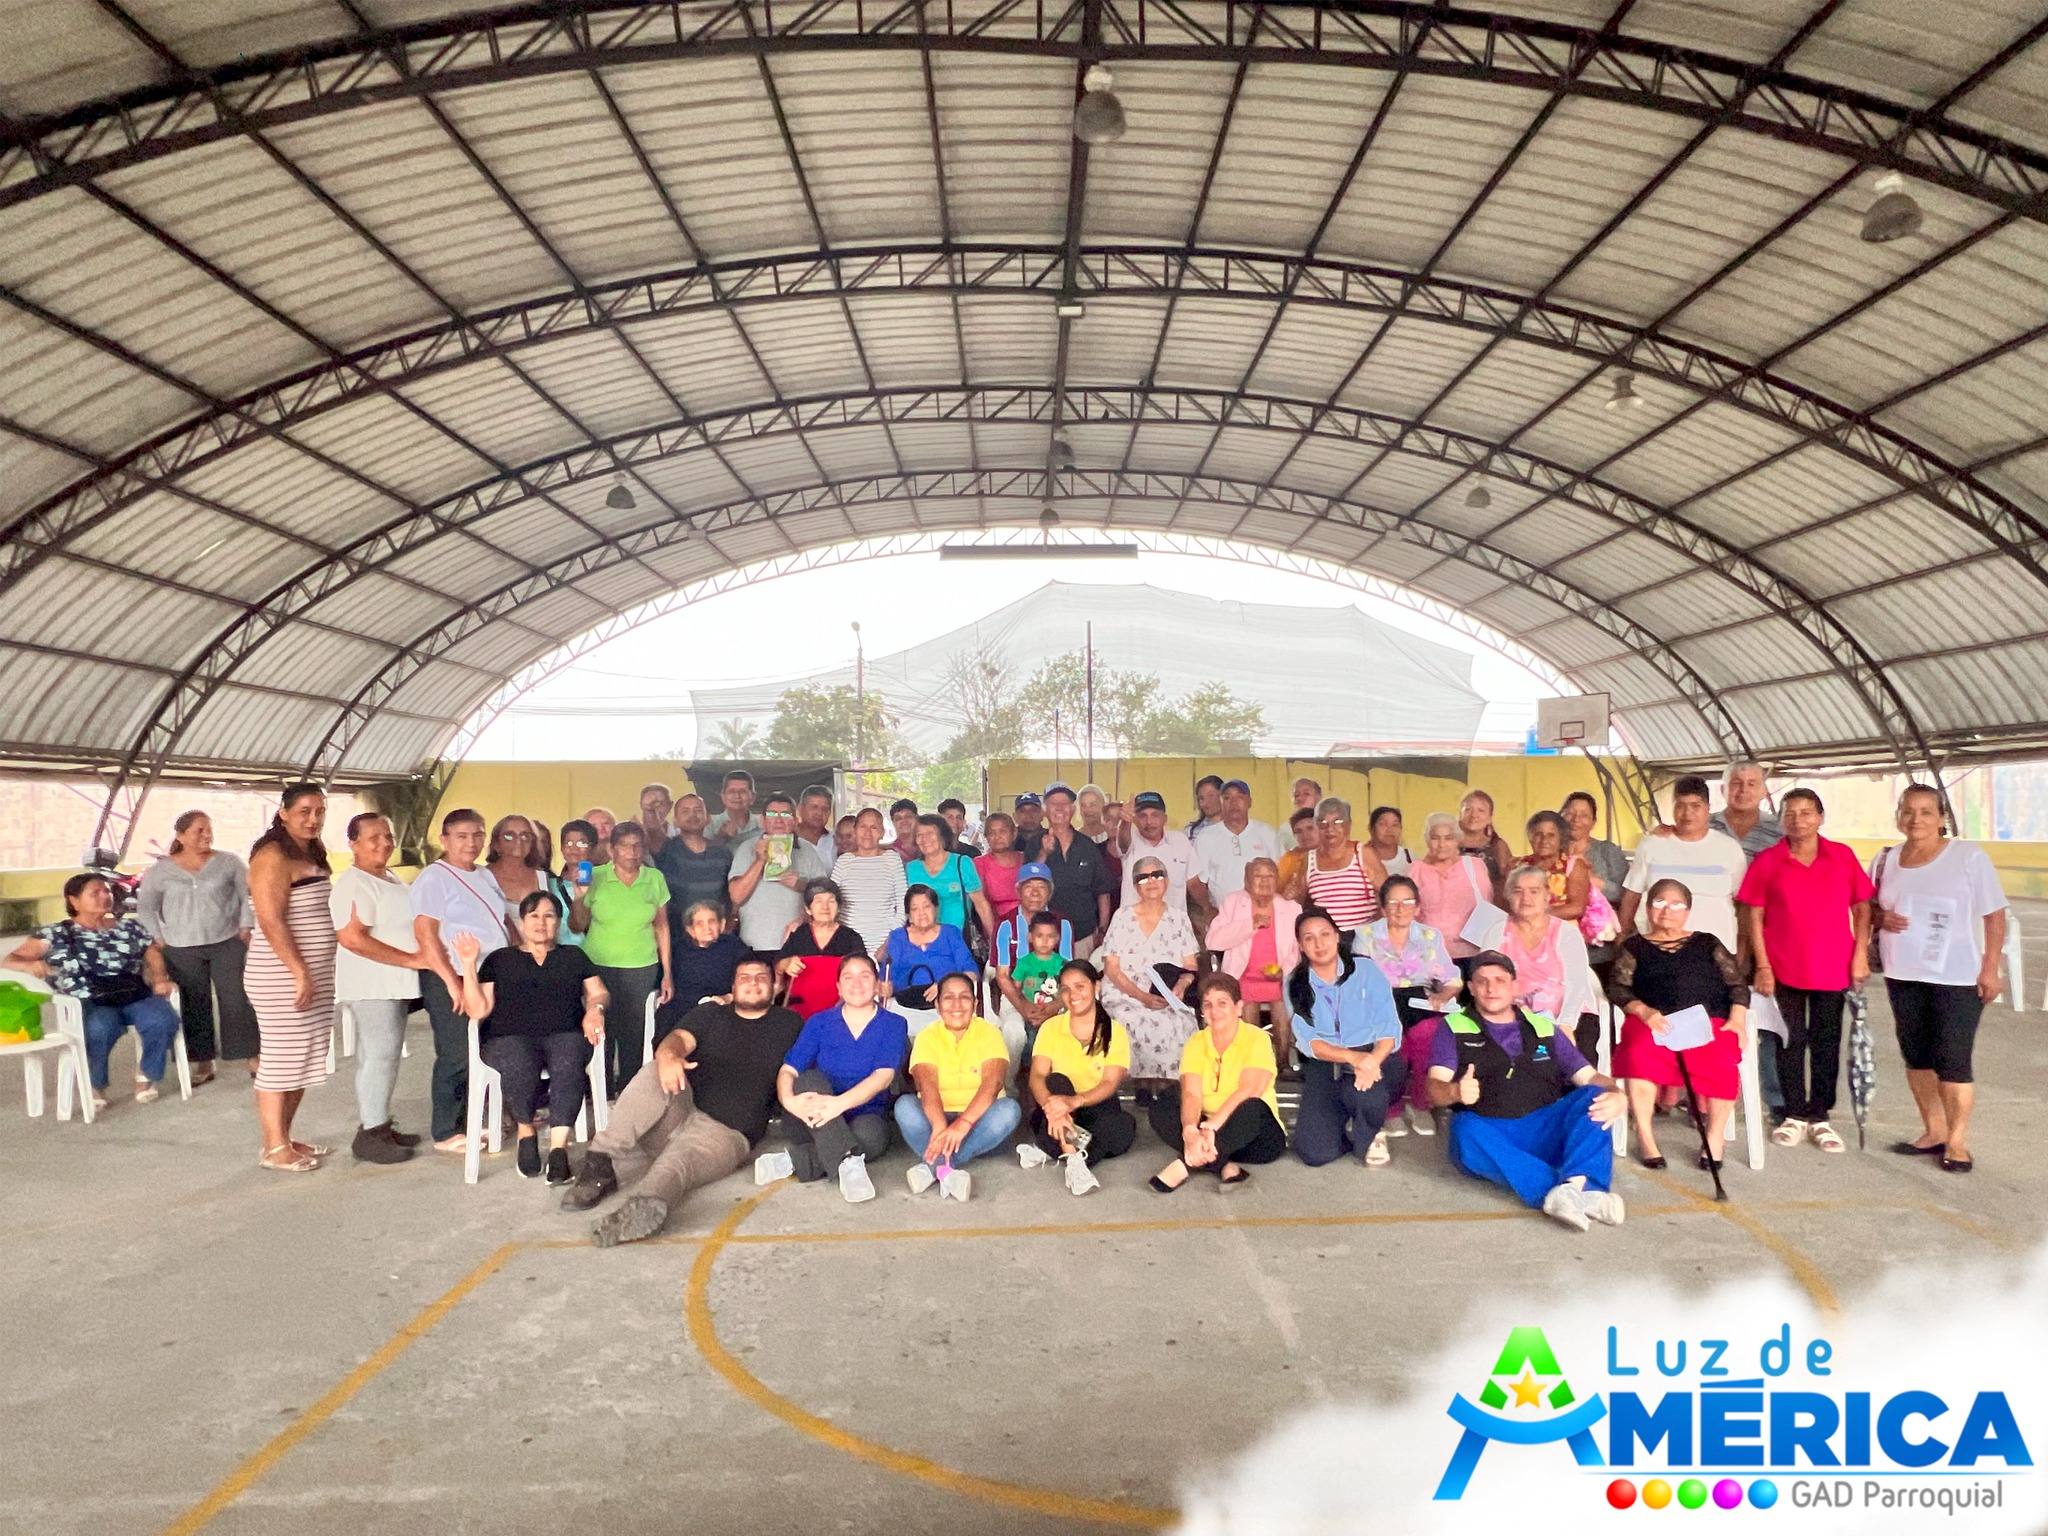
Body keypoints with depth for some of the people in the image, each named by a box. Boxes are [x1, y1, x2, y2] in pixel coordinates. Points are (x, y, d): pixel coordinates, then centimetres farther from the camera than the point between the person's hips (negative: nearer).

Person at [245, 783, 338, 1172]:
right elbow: (271, 922, -20)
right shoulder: (273, 856, -13)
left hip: (314, 972, 9)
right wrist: (300, 973, -22)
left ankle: (285, 1138, 22)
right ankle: (274, 1148, 7)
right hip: (282, 975, -9)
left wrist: (314, 973, 14)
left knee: (304, 1057, 12)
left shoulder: (312, 853, 13)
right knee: (281, 1058, -2)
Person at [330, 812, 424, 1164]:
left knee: (383, 1054, 13)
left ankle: (378, 1126, 20)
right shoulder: (353, 884, -14)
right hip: (371, 984, -9)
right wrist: (411, 959, -21)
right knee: (380, 1054, -8)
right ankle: (369, 1137, -1)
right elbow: (352, 938, -23)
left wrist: (419, 957, 9)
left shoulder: (391, 880, 16)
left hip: (394, 983, 9)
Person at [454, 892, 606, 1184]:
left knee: (567, 1064, -36)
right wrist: (469, 966, -1)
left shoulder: (573, 956, 27)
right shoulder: (500, 959, 21)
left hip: (564, 1035, 1)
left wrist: (595, 1010, -4)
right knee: (520, 1064, -37)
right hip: (510, 1037, 0)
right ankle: (526, 1132, -10)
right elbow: (477, 1010, 10)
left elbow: (598, 993, 19)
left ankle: (558, 1147, -38)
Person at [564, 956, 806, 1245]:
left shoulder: (789, 1025, 20)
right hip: (682, 1110, 3)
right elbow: (678, 1038, 1)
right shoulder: (710, 1013, 21)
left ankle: (642, 1206, -70)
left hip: (728, 1133, -3)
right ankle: (599, 1164, -37)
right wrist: (668, 1056, -23)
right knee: (656, 1072, -29)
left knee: (678, 1161, -37)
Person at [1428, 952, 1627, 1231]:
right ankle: (1582, 1191, -43)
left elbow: (1588, 1077, 15)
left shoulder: (1543, 1029, 22)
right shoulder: (1455, 1028, 14)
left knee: (1593, 1098, -22)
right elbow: (1434, 1087, 1)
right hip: (1487, 1131, -2)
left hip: (1546, 1132, 3)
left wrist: (1614, 1094, -11)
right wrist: (1455, 1091, -25)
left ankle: (1575, 1185, -44)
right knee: (1466, 1131, -36)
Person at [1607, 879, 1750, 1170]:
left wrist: (1737, 1017, -4)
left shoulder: (1707, 944, 23)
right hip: (1654, 1021, -1)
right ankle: (1644, 1136, -25)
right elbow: (1617, 987, 6)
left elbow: (1737, 985, 16)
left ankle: (1715, 1136, -16)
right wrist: (1642, 1010, -13)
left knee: (1722, 1060, -33)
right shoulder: (1634, 946, 19)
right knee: (1639, 1052, -35)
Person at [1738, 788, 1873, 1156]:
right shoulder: (1767, 861, -3)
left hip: (1832, 969, 1)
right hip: (1784, 969, -1)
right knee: (1790, 1041, 7)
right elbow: (1753, 916, -3)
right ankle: (1795, 1115, 19)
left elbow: (1862, 907, 5)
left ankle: (1819, 1118, 19)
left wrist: (1861, 953, -3)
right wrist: (1762, 966, -7)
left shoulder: (1843, 856, 1)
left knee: (1826, 1043, 9)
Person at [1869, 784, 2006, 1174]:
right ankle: (1933, 1132, 25)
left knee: (1952, 1060, -4)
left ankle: (1957, 1142, 9)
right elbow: (1867, 905, 16)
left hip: (1958, 978, -5)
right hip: (1903, 975, 5)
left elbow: (1994, 915, -5)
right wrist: (1882, 917, -7)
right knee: (1916, 1056, 11)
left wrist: (1990, 968, -10)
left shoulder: (1969, 857, -6)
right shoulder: (1885, 861, 6)